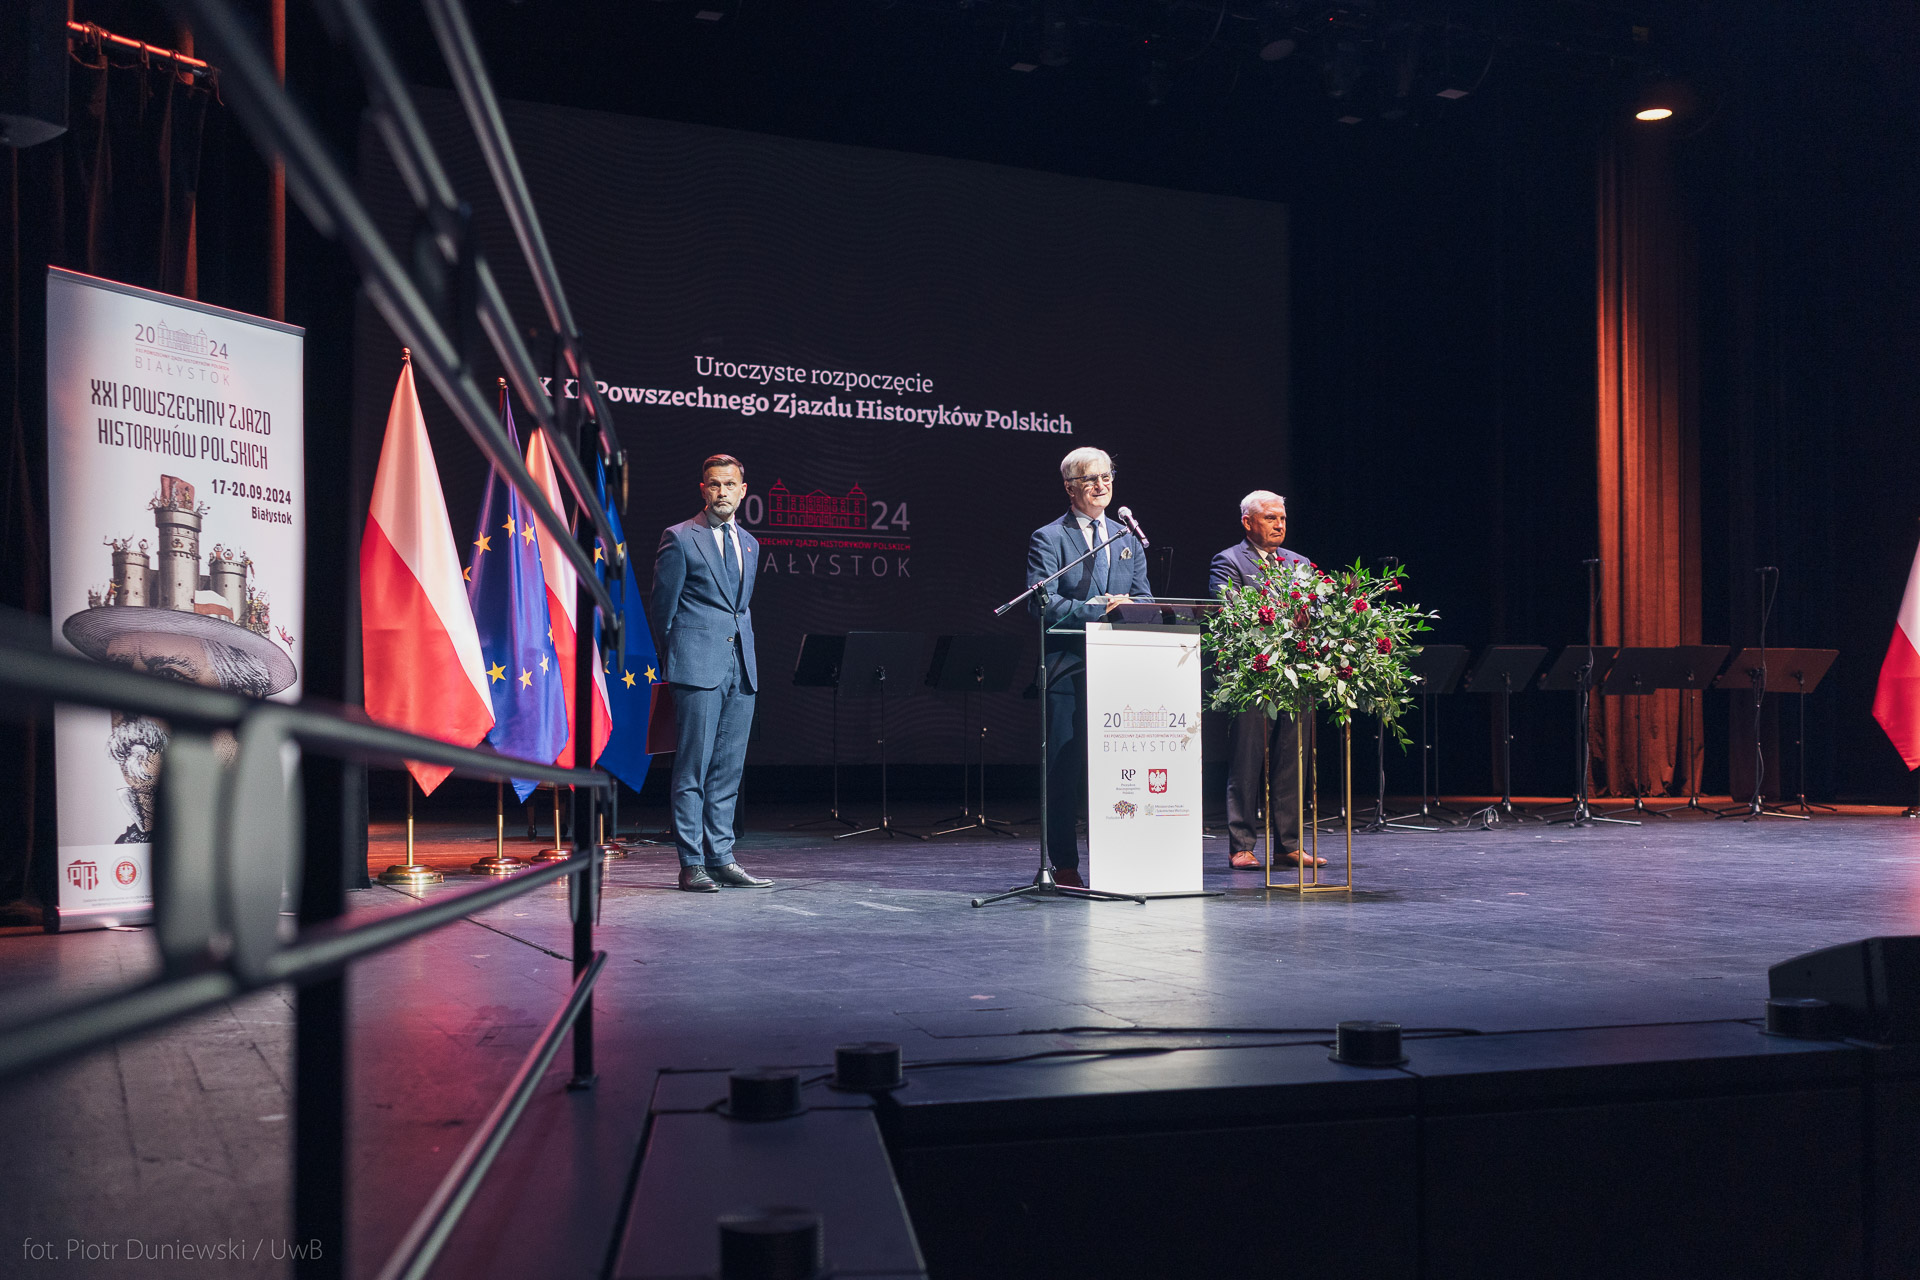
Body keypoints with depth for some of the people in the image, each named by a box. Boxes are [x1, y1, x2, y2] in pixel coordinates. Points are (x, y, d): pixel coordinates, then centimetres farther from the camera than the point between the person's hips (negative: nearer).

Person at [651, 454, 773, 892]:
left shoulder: (749, 544, 17)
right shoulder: (680, 538, -2)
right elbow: (662, 607, 1)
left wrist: (743, 648, 16)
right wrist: (676, 659, 4)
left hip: (740, 668, 6)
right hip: (699, 667, -6)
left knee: (728, 769, 8)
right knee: (693, 766, -4)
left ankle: (721, 859, 13)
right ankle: (692, 864, 0)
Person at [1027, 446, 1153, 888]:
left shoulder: (1128, 539, 19)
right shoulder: (1047, 539, 1)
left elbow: (1144, 599, 15)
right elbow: (1045, 603, -11)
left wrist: (1126, 606, -8)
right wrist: (1099, 609, -20)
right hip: (1070, 665, -5)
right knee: (1066, 767, -3)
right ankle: (1064, 865, 4)